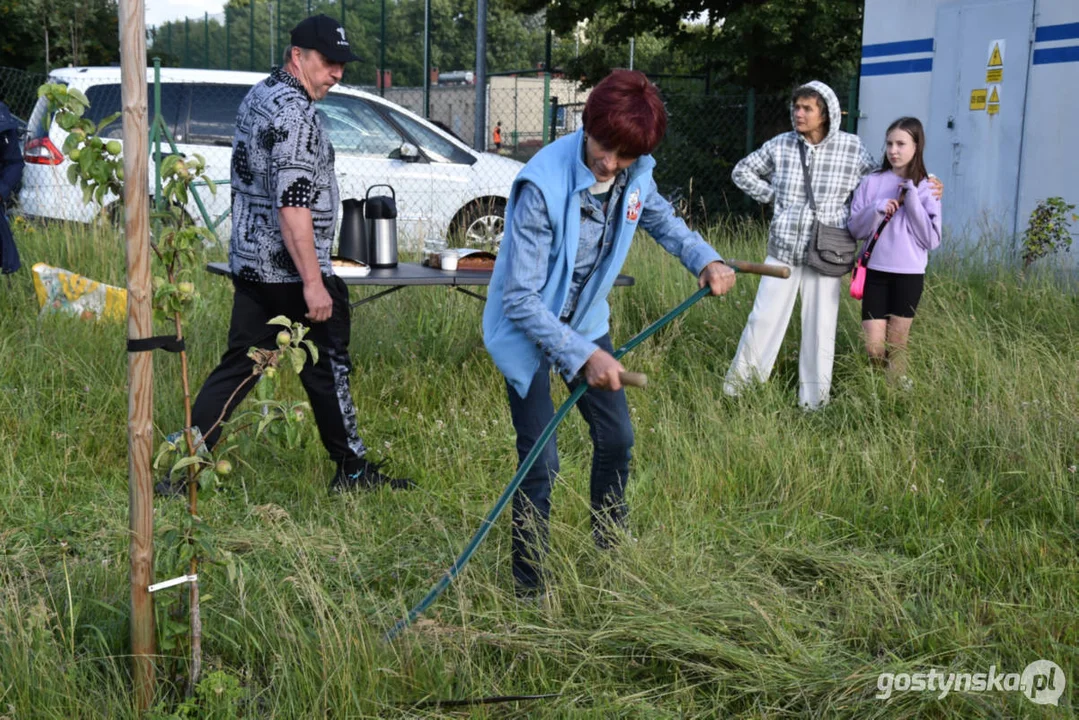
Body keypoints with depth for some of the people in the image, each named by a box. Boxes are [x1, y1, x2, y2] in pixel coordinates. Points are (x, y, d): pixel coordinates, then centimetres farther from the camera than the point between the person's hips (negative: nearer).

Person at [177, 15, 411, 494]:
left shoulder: (258, 96, 14)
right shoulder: (295, 113, -18)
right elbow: (292, 206, -25)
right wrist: (313, 282, -24)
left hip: (250, 265, 9)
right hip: (289, 272, -9)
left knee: (237, 367, 11)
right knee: (327, 368, 4)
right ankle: (351, 470, 17)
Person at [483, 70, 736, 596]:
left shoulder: (635, 174, -12)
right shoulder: (542, 185, -32)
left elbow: (660, 220, 13)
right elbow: (521, 298, -29)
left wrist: (705, 259, -5)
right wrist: (582, 356, -35)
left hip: (586, 321, 7)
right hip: (528, 330, -6)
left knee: (616, 438, 13)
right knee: (540, 463, -10)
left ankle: (611, 550, 37)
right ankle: (529, 588, 7)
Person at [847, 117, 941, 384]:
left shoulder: (926, 188, -1)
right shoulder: (871, 182, 3)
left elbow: (932, 239, -8)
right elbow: (854, 228, 2)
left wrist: (912, 200, -13)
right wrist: (876, 210, -16)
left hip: (909, 274, -1)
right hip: (875, 271, 1)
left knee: (896, 346, 6)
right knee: (874, 349, -1)